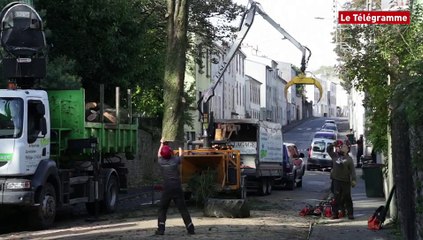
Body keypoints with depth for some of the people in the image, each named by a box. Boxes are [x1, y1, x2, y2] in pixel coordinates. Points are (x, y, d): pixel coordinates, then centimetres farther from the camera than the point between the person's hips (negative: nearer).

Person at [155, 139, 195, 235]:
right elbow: (181, 155, 23)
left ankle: (161, 229, -2)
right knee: (183, 209, 2)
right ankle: (190, 228, 2)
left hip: (166, 189, 0)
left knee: (162, 209, 8)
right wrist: (179, 146, 43)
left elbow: (159, 154, 26)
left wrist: (162, 144, 42)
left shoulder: (161, 161, 2)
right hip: (177, 188, 0)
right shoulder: (175, 160, -1)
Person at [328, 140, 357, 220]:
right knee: (337, 197, 4)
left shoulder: (349, 159, 2)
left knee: (347, 198, 2)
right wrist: (333, 145, 5)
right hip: (336, 180, 2)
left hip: (346, 181, -2)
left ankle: (350, 213, 6)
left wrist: (353, 180, -11)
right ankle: (335, 213, 8)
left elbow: (352, 170, -2)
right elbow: (329, 149, 21)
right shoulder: (335, 156, 12)